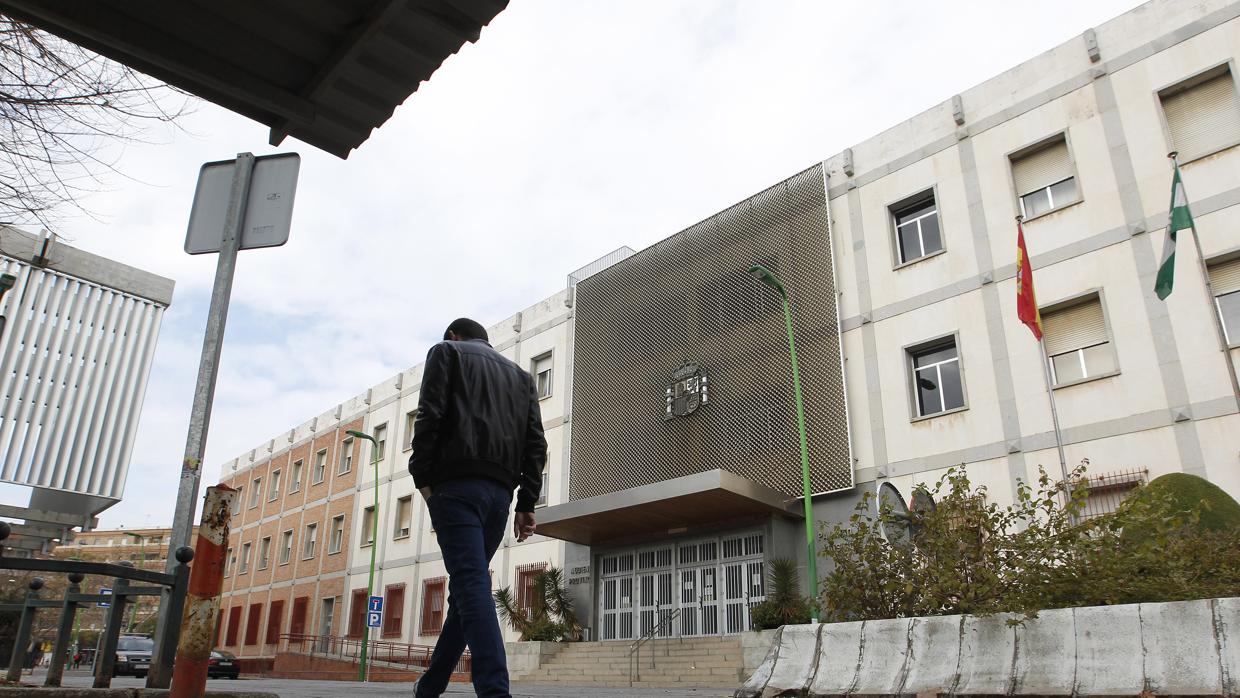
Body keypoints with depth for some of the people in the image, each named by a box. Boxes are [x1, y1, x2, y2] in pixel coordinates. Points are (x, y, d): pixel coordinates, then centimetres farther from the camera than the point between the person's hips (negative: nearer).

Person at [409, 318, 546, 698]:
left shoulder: (446, 352, 12)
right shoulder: (520, 375, 25)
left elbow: (430, 415, -5)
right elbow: (535, 442, 13)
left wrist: (423, 477, -1)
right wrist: (526, 503, 10)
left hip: (457, 484, -5)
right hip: (500, 491, 5)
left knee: (471, 585, -14)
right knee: (468, 586, 13)